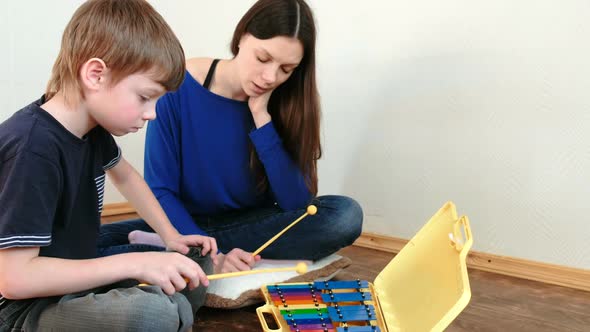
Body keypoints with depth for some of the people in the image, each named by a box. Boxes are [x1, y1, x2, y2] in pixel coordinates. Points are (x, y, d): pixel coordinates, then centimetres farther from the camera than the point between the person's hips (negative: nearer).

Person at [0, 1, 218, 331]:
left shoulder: (91, 125, -1)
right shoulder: (31, 147, -27)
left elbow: (126, 175, 20)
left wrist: (171, 236, 9)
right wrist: (136, 263, -30)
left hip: (74, 279, 9)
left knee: (195, 263, 12)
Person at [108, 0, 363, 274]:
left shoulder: (286, 103, -9)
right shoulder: (180, 86, -15)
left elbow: (296, 203, -17)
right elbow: (159, 190, -15)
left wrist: (262, 117, -23)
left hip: (253, 226, 4)